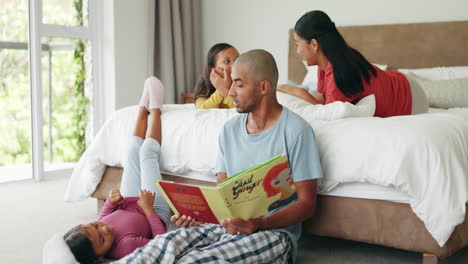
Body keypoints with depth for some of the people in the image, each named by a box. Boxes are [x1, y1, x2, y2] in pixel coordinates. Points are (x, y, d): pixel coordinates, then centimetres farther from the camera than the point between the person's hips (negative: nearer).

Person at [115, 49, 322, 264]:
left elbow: (307, 204, -8)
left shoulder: (296, 131, -8)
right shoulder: (230, 130, 12)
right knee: (164, 244, -27)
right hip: (226, 224, 6)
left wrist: (259, 224, -24)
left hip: (274, 231, -5)